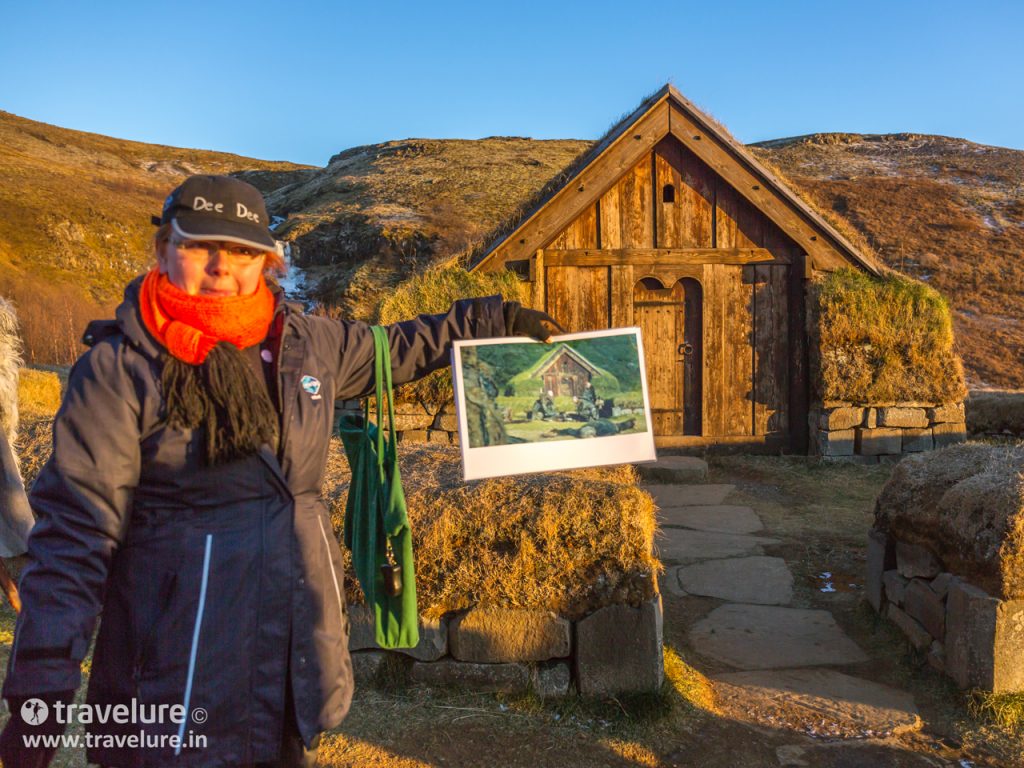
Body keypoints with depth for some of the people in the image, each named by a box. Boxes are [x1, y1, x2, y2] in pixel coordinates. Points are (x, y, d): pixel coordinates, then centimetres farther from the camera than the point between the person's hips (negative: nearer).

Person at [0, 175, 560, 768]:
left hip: (301, 625, 5)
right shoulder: (120, 366, -9)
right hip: (181, 646, -4)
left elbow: (397, 350, 21)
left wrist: (497, 319, 22)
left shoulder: (309, 342, 4)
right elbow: (76, 527, -11)